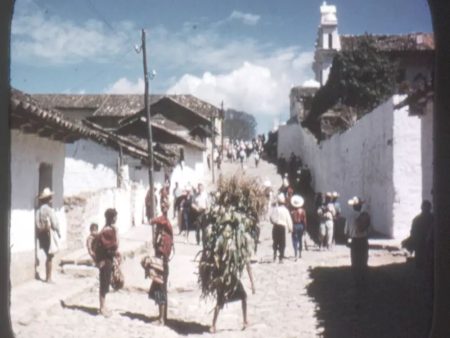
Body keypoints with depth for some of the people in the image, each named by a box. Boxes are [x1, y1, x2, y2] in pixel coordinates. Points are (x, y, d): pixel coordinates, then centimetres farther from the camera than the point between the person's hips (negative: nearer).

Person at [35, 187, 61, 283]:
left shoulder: (39, 209, 6)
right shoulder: (48, 209, -16)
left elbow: (38, 224, 5)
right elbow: (54, 223, -13)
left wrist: (39, 234, 10)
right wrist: (58, 232, 2)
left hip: (42, 234, 8)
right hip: (50, 234, -8)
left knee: (48, 256, 16)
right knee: (50, 256, -1)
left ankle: (48, 277, 21)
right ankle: (49, 278, 2)